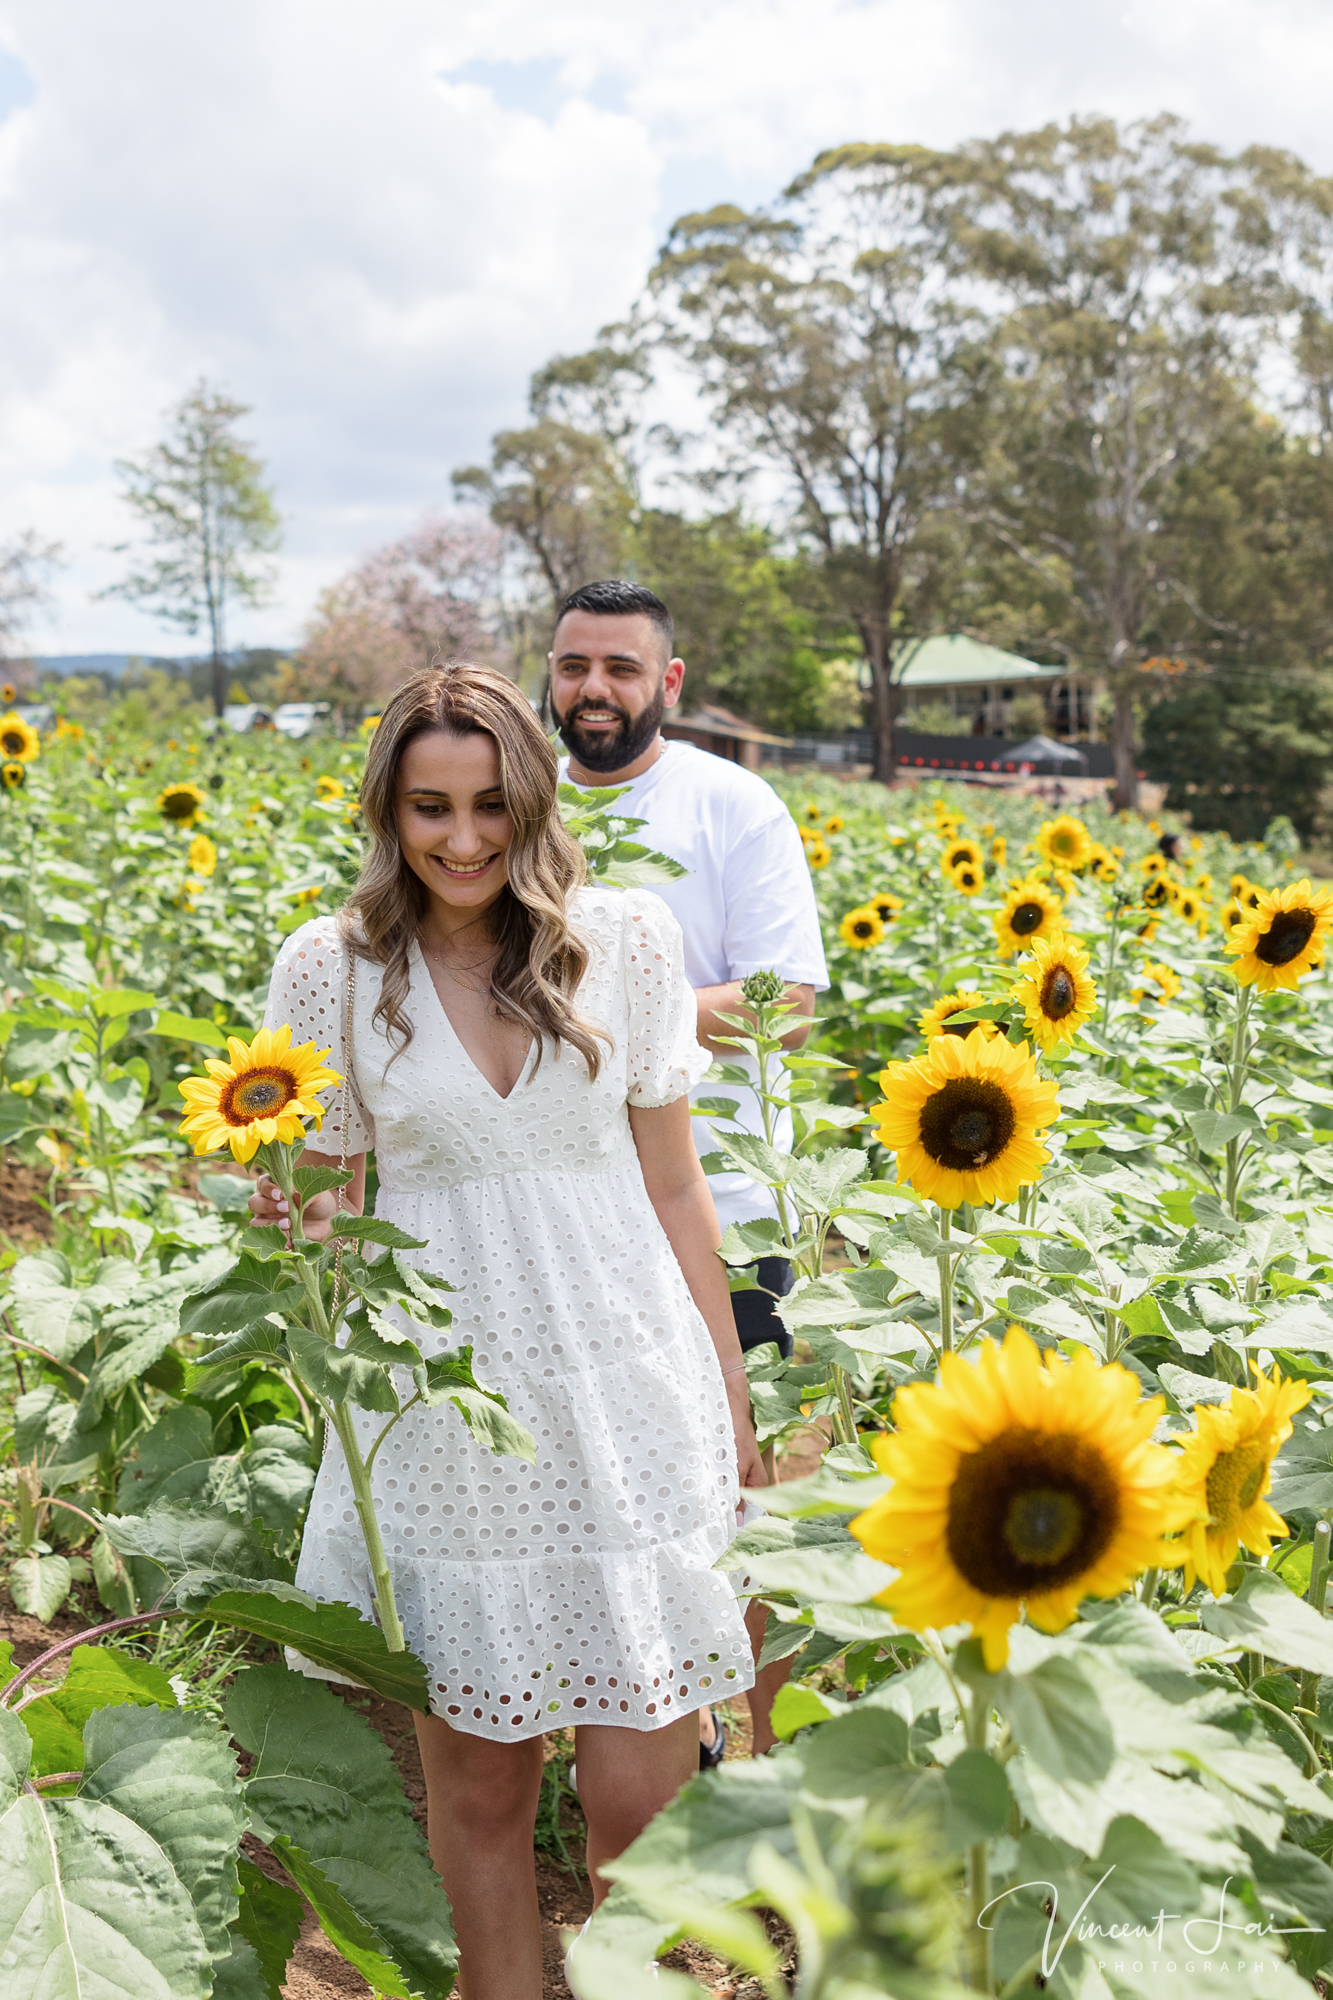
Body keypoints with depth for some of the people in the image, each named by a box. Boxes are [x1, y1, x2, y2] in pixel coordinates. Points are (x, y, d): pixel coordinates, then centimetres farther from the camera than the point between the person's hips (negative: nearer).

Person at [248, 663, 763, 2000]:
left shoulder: (624, 937, -1)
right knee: (476, 1782, 13)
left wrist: (728, 1393, 7)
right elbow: (318, 1195, 7)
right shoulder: (331, 965, -1)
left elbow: (673, 1185, 5)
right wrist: (292, 1221, -16)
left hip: (628, 1398, 0)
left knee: (639, 1795, 3)